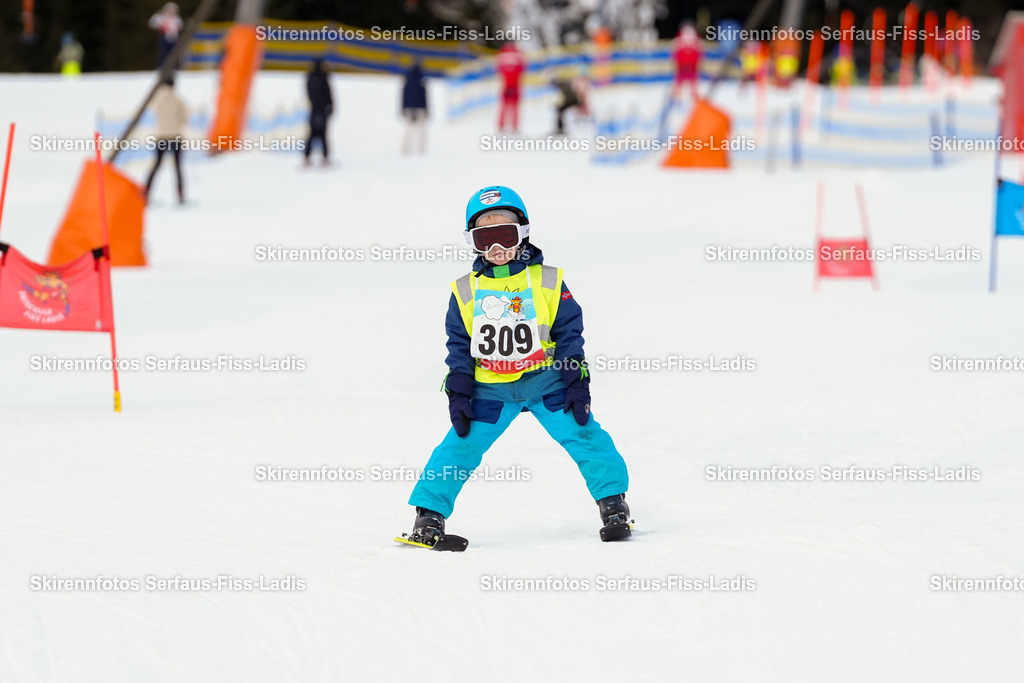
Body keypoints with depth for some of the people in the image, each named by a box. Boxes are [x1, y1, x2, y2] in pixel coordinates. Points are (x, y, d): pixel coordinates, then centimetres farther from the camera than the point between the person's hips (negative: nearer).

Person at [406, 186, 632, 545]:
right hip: (490, 389, 1)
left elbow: (569, 333, 1)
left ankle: (613, 504, 2)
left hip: (545, 380, -1)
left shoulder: (547, 282, -1)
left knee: (582, 434, -9)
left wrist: (577, 382, -5)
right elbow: (458, 345, 7)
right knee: (460, 445, -6)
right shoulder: (466, 291, 2)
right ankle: (430, 513, 3)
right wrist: (458, 393, 0)